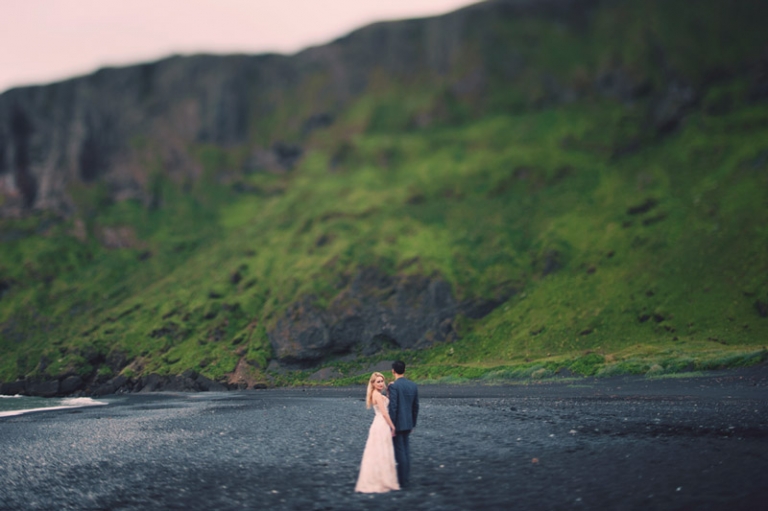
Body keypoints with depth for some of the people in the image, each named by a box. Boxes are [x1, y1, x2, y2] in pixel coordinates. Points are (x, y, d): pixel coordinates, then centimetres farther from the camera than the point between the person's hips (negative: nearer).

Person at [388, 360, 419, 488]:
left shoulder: (394, 386, -15)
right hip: (408, 423, 7)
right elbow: (415, 406, 11)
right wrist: (413, 424, 19)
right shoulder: (413, 385, 6)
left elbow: (393, 407, -18)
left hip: (398, 423, -7)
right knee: (405, 450, 16)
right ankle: (406, 477, 22)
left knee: (400, 451, -1)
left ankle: (402, 481, 3)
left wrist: (391, 426, -13)